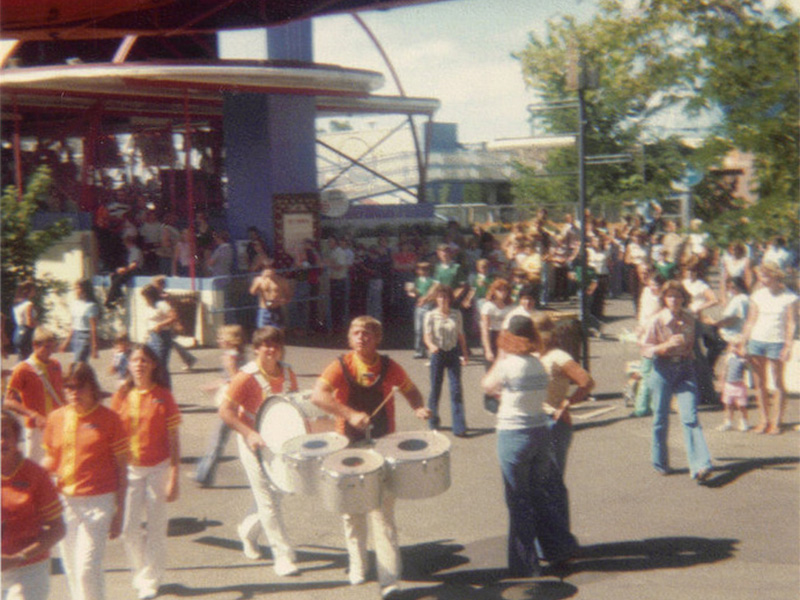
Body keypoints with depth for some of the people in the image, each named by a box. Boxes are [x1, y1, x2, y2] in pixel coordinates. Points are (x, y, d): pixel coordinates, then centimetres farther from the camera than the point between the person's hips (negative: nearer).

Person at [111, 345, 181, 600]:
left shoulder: (163, 396, -5)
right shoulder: (121, 396, 1)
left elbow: (173, 440, -4)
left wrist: (174, 478, -7)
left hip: (158, 468, -2)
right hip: (129, 469, 2)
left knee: (156, 527, 3)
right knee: (129, 529, 3)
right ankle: (140, 572, 28)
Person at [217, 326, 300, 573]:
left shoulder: (288, 374, 1)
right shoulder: (246, 377, -17)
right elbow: (225, 411, -19)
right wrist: (250, 434, -29)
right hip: (254, 443, -6)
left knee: (276, 495, 15)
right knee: (269, 501, -3)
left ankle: (248, 529, 41)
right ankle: (283, 557, 3)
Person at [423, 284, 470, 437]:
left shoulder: (456, 314, 4)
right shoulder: (431, 316, -2)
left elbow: (461, 335, 12)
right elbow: (427, 336, -9)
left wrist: (465, 353, 10)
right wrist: (431, 346, -30)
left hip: (453, 353, 1)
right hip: (438, 354, -1)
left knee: (456, 389, -6)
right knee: (435, 388, 7)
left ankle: (459, 427, -6)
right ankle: (433, 422, 26)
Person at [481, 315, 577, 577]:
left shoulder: (507, 366, -16)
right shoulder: (539, 364, 3)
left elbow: (486, 385, 1)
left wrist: (500, 357, 5)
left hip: (513, 436, -6)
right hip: (541, 433, 6)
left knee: (519, 501, 5)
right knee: (541, 494, 20)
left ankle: (525, 564, 12)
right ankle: (559, 548, 26)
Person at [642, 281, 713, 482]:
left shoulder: (690, 319, 4)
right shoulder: (657, 320, -6)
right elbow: (647, 349, -6)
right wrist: (666, 346, -21)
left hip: (686, 369, 2)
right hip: (663, 369, -2)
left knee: (690, 417, -10)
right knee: (661, 418, 7)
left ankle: (700, 466, -15)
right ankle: (661, 463, 26)